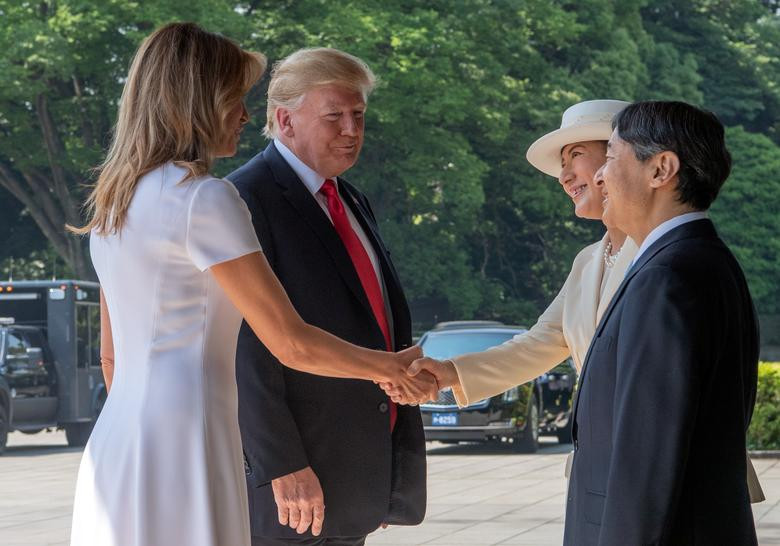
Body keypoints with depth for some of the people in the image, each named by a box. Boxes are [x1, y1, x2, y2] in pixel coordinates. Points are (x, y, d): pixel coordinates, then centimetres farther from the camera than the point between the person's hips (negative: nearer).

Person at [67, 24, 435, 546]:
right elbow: (292, 344, -12)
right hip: (184, 454, -9)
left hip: (114, 451, 9)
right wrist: (396, 367, 3)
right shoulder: (205, 198, -11)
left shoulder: (114, 203, 15)